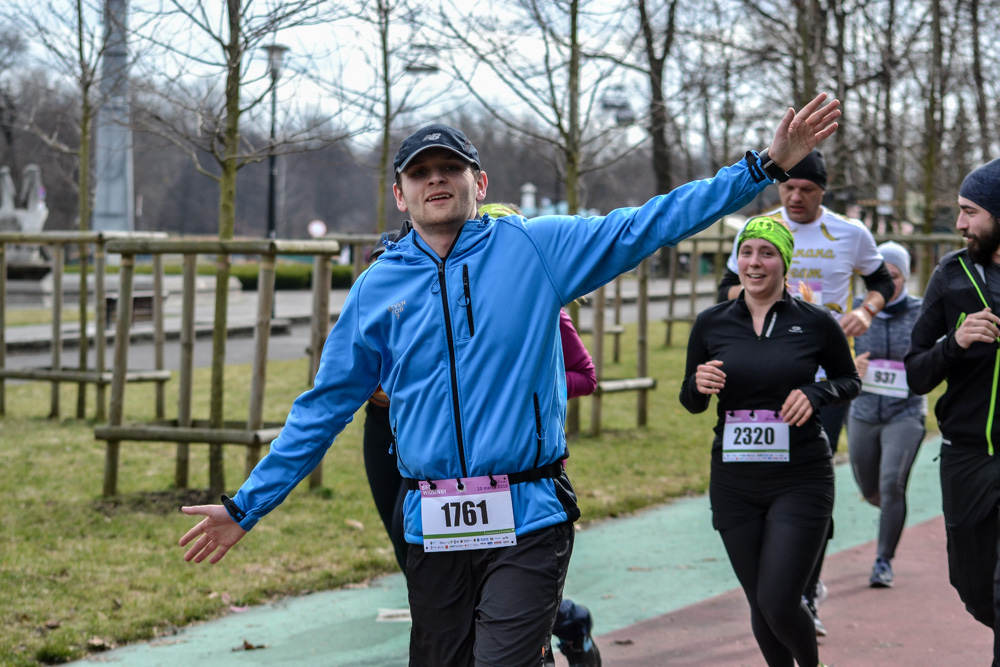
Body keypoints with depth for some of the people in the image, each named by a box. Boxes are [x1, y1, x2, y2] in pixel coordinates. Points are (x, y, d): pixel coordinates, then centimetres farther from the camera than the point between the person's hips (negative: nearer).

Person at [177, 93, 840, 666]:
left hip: (528, 520, -3)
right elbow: (323, 409, 13)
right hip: (432, 526, 3)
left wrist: (763, 166, -5)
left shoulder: (535, 249, 2)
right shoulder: (377, 289, 8)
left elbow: (649, 225, 1)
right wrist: (247, 506, 12)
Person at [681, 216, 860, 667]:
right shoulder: (711, 324, 2)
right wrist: (700, 385, -12)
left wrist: (814, 394, -10)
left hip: (800, 480, -3)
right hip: (734, 482, 3)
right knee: (760, 605, 8)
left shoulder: (815, 323, -3)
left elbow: (850, 381, 11)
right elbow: (691, 402, 11)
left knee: (778, 603, -11)